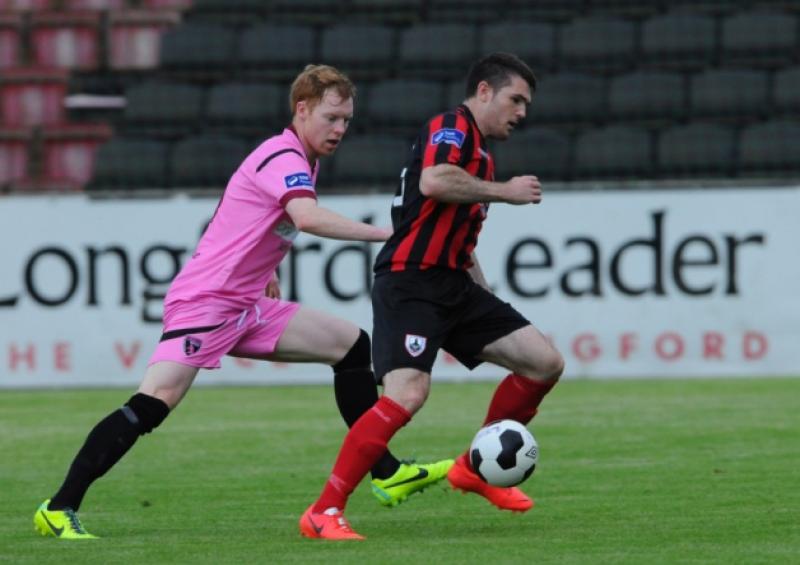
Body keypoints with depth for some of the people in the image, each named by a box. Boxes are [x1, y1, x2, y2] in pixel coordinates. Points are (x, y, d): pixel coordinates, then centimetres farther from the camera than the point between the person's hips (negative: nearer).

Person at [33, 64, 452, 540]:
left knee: (351, 345, 8)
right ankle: (59, 510, -21)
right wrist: (382, 233, -32)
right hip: (204, 301, -10)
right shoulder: (284, 158, -15)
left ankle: (387, 474, 12)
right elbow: (308, 217, -35)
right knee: (154, 404, -23)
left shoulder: (297, 161, 16)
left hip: (246, 307, 10)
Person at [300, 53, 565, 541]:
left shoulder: (480, 158, 22)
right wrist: (505, 191, -17)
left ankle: (475, 468, 18)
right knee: (408, 394, -26)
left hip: (454, 286, 10)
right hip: (410, 284, -10)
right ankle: (324, 512, -19)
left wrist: (491, 308, 29)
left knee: (545, 362, 4)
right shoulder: (451, 129, -7)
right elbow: (434, 181, -30)